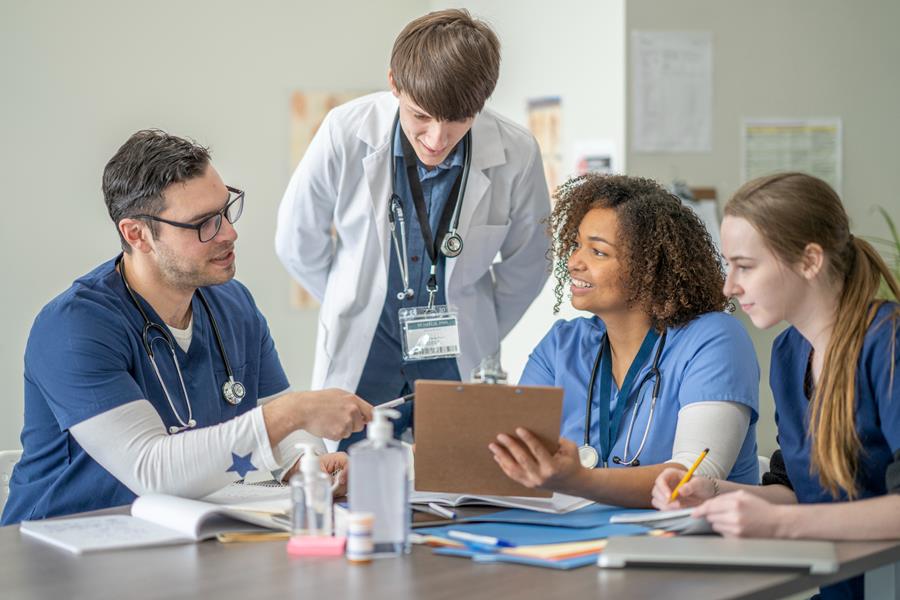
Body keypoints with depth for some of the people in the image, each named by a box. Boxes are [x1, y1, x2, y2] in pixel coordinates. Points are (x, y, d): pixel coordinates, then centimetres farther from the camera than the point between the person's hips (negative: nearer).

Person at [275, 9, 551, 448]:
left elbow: (526, 264, 4)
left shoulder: (516, 154, -16)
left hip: (459, 363, 1)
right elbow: (298, 243, -1)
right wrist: (360, 307, 7)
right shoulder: (346, 133, -18)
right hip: (361, 358, 0)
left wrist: (479, 334, 7)